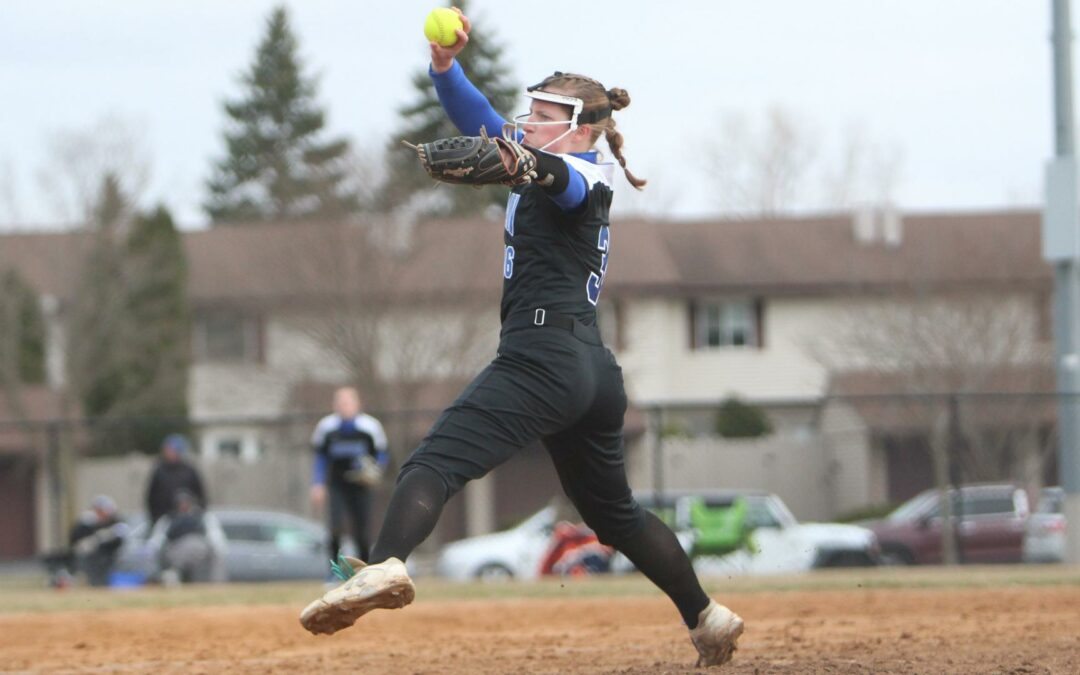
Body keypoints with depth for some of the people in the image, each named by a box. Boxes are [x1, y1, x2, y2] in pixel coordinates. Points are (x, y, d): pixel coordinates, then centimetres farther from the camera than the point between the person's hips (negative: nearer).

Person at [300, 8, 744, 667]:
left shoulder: (584, 176, -4)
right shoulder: (545, 164, 22)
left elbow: (557, 175, -30)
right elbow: (481, 121, 19)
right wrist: (446, 66, 0)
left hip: (543, 355, -10)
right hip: (595, 370, 10)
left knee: (436, 460, -24)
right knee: (614, 512, 23)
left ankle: (387, 565, -47)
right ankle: (708, 617, 29)